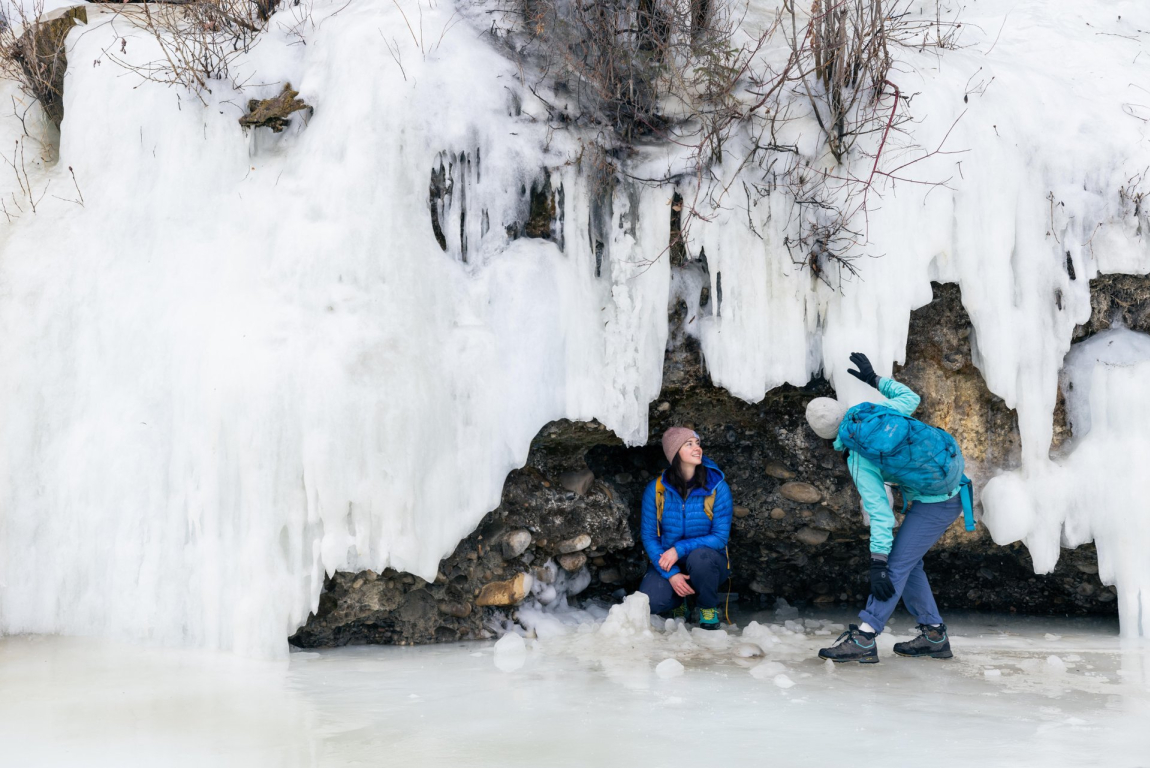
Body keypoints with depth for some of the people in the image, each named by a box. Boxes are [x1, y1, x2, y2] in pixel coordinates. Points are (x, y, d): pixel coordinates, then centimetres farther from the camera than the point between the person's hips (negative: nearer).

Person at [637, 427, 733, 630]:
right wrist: (671, 574, -18)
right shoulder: (656, 489, -8)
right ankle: (679, 602, 12)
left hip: (708, 562, -1)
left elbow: (720, 537, -13)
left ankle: (708, 607, -6)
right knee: (649, 603, -27)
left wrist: (679, 549, -25)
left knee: (699, 556, -38)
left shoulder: (718, 488, -12)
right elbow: (648, 535, -5)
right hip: (667, 562, 1)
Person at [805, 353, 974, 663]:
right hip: (953, 489, 8)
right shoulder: (879, 411, -5)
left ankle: (863, 638, -16)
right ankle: (934, 636, 17)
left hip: (934, 504, -8)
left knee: (896, 565, -11)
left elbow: (879, 512, -23)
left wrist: (878, 563, -22)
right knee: (908, 562, 14)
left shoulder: (859, 460, -20)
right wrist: (876, 379, 24)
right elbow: (911, 397, 16)